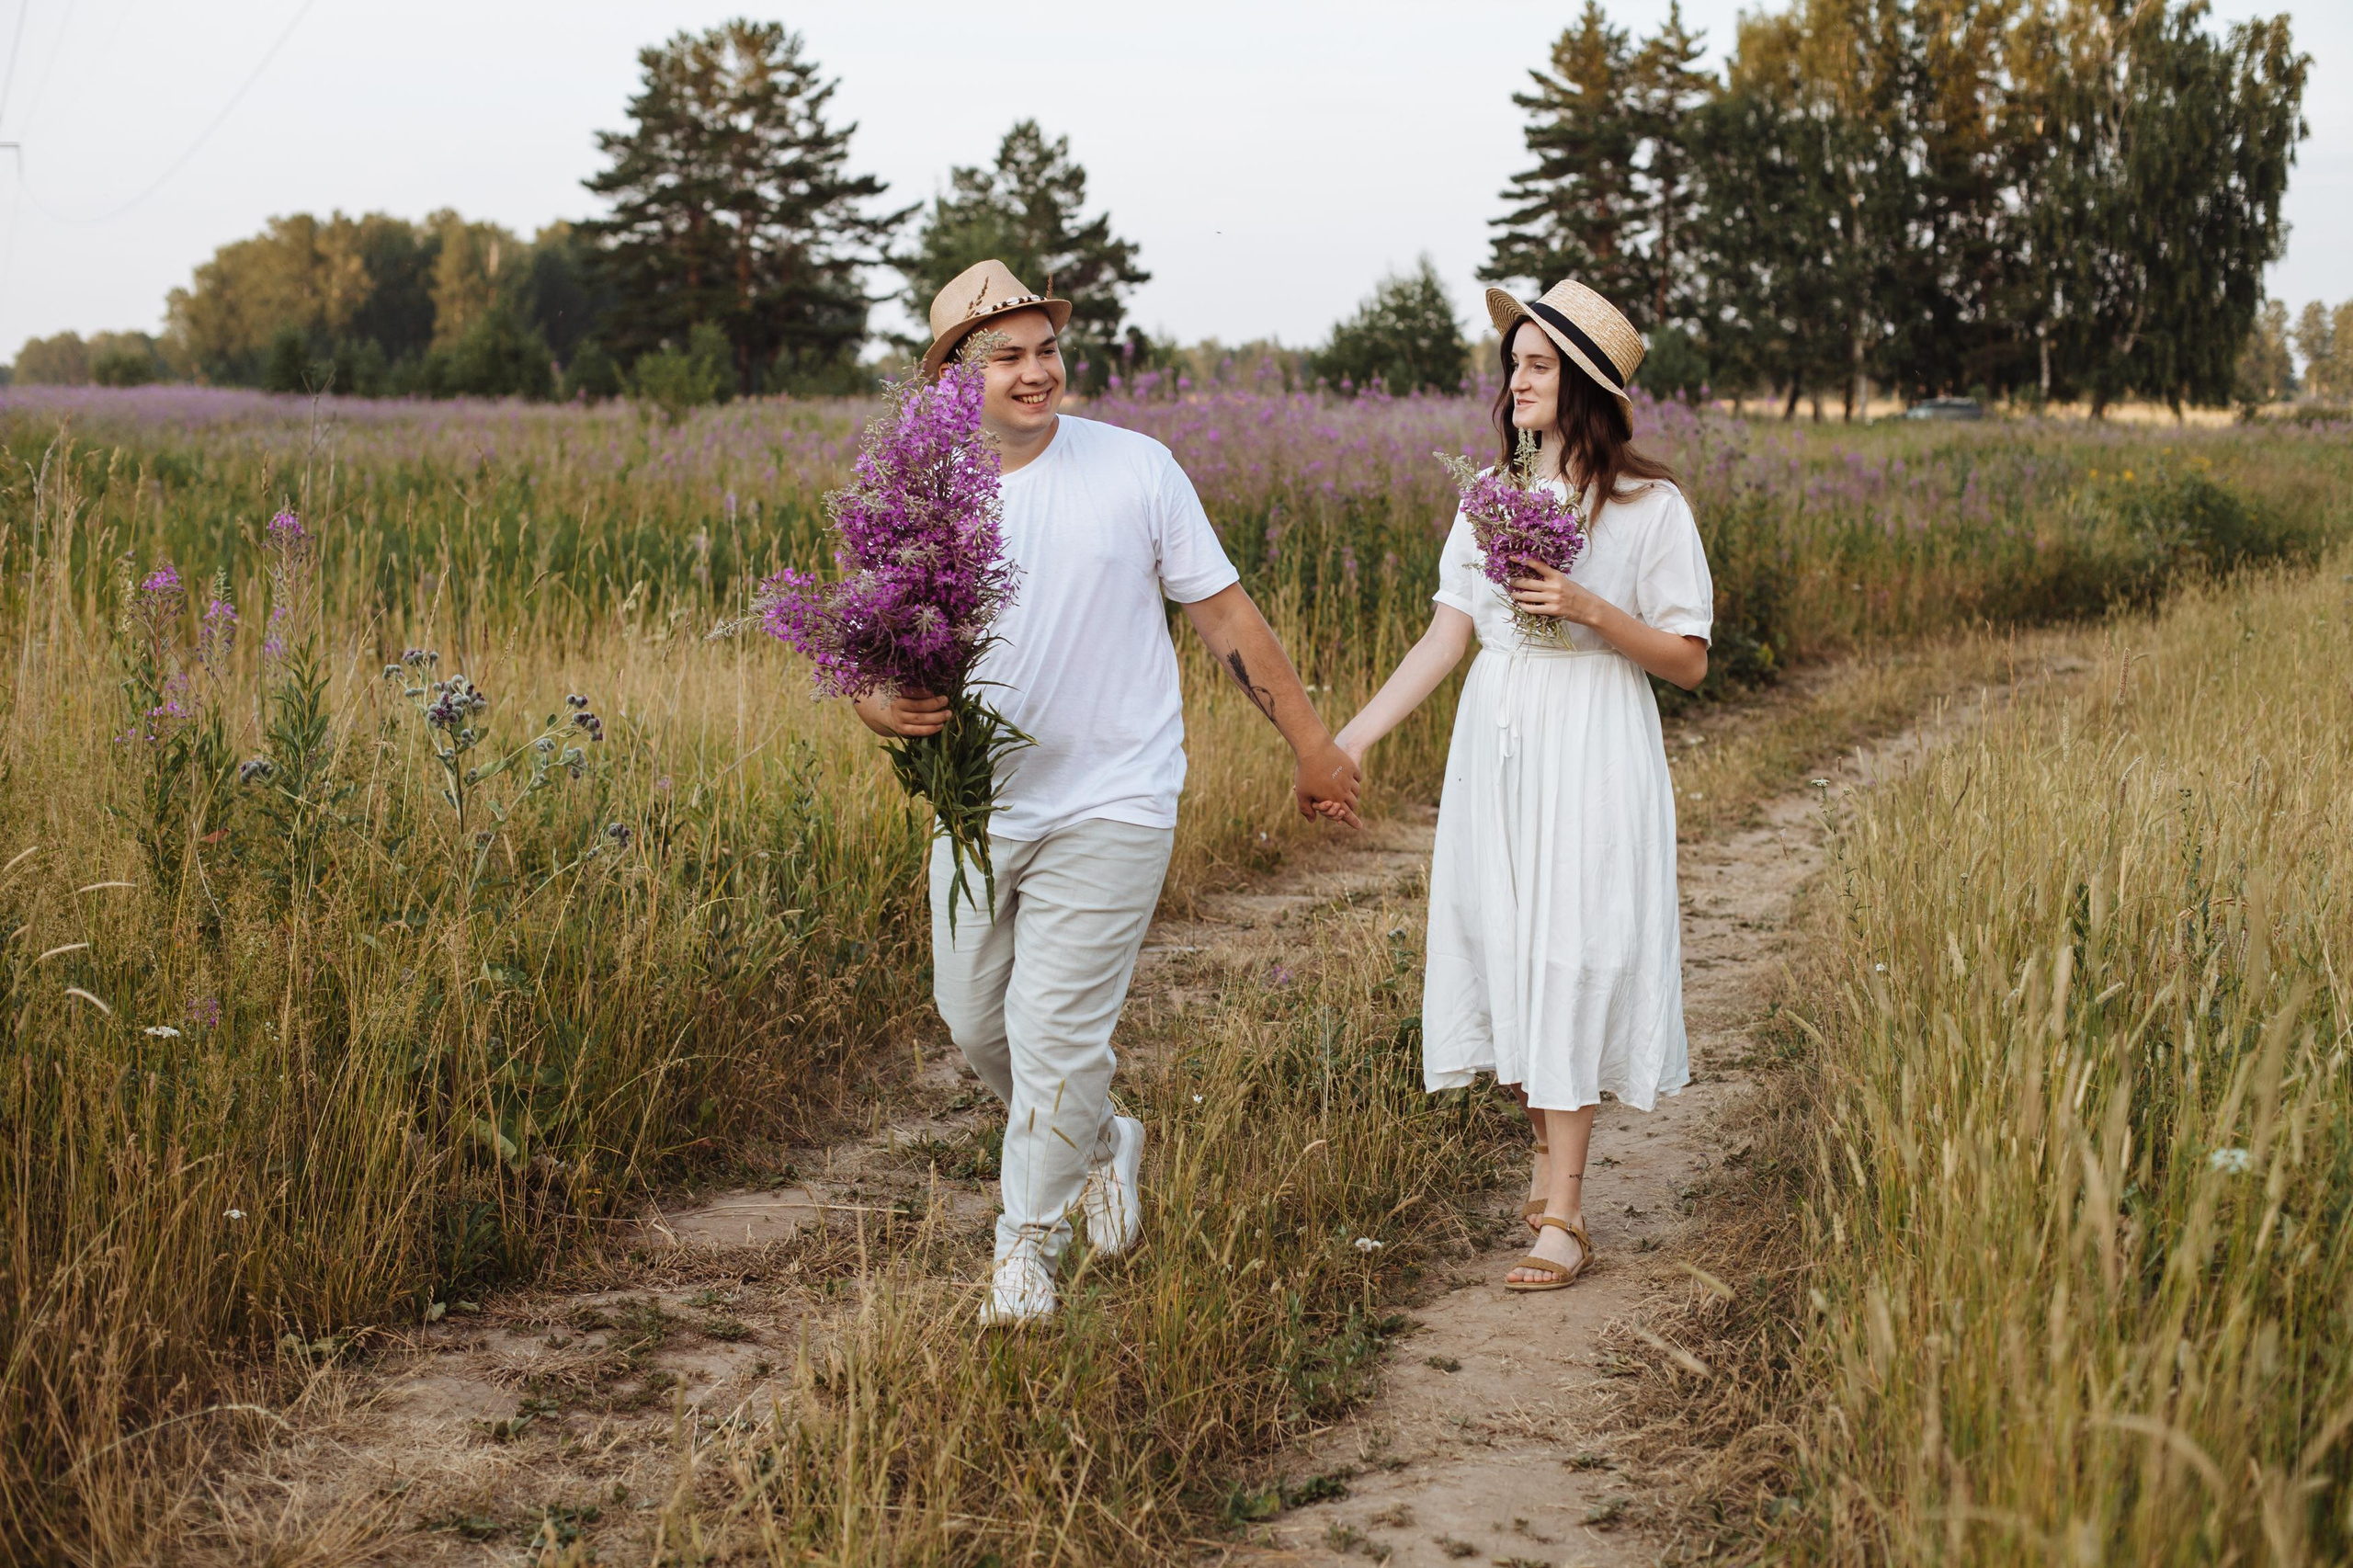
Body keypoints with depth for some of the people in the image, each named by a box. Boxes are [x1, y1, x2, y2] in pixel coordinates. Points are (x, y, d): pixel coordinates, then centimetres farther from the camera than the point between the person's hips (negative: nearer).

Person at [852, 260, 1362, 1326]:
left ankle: (1027, 1245, 14)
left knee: (1056, 1031, -6)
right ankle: (1101, 1145, 42)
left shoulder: (1135, 469, -6)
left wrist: (1313, 745, 4)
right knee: (974, 1021, 14)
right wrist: (886, 708, -24)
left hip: (1106, 808, -4)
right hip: (976, 807, 4)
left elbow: (1224, 612, 1)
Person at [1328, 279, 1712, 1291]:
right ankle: (1548, 1151, 25)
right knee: (1503, 954, 6)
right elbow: (1446, 638, 7)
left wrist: (1591, 609, -18)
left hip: (1594, 761, -5)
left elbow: (1689, 662, -3)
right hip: (1495, 754, 5)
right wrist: (1351, 739, -1)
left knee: (1571, 964, -6)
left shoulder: (1649, 507, -4)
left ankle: (1563, 1218, -2)